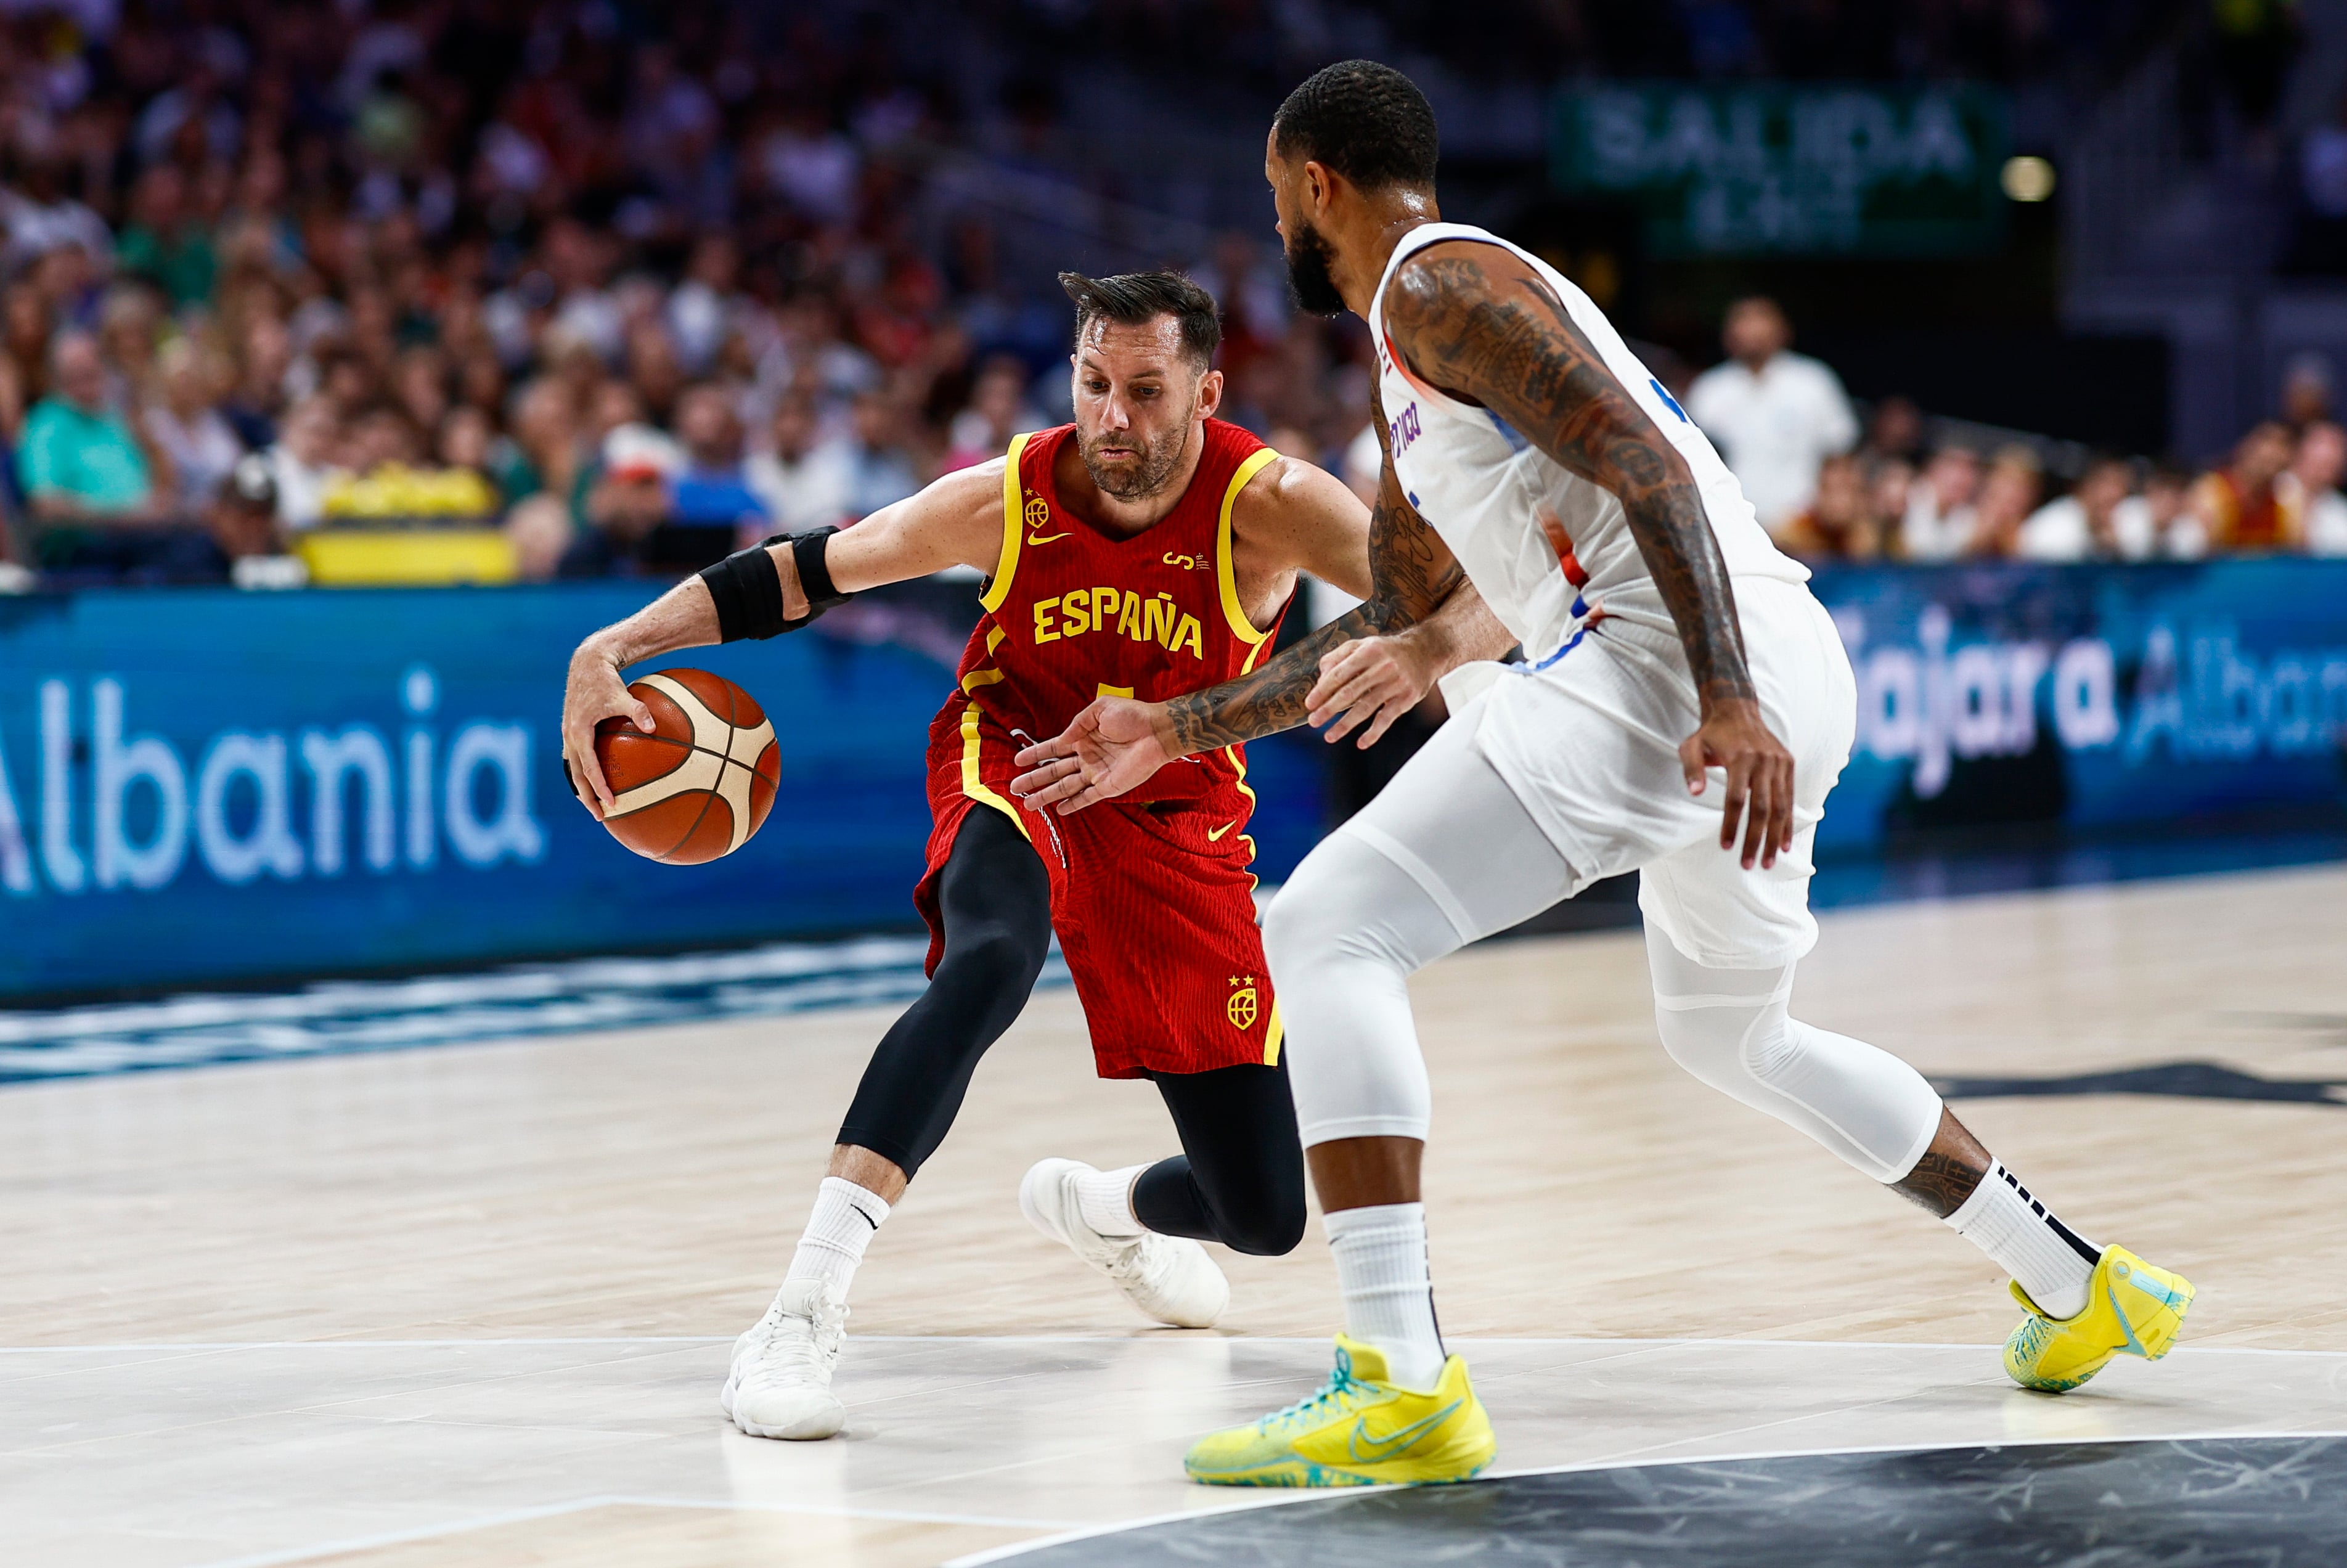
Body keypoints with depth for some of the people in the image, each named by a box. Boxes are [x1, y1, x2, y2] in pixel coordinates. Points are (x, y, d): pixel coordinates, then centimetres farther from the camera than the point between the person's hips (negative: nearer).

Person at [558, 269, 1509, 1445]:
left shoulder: (1263, 502, -24)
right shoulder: (1006, 498, -20)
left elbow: (1482, 602, -33)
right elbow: (794, 577, -8)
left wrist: (1426, 650, -57)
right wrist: (608, 652, -19)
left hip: (1177, 814, 2)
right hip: (1015, 766, -2)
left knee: (1268, 1214, 1)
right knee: (991, 960, -41)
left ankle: (1099, 1208, 41)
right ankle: (800, 1313, -43)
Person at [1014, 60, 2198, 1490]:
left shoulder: (1437, 285, -2)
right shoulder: (1416, 375, 30)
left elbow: (1648, 463, -15)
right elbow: (1392, 628, 39)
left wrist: (1725, 699, -25)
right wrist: (1180, 730, 38)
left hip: (1672, 664, -10)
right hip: (1780, 687, 10)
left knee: (1328, 930, -13)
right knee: (1731, 1034, 32)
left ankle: (1402, 1385, -24)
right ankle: (2082, 1291, 38)